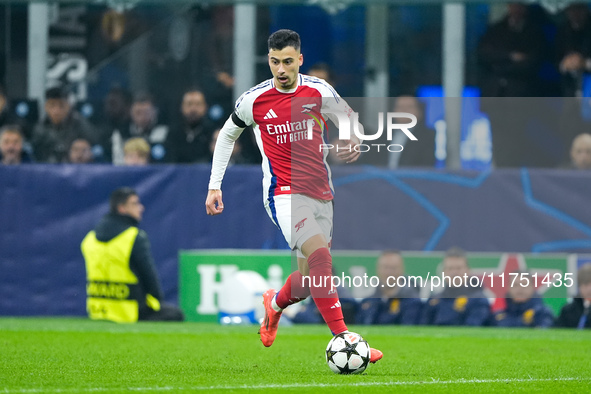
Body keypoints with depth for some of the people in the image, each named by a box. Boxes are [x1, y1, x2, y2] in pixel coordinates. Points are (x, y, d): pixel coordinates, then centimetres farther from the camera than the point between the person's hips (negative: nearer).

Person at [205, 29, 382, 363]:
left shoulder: (319, 91, -1)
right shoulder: (254, 100, -4)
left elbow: (350, 119, 16)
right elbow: (228, 135, 13)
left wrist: (355, 142, -7)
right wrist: (215, 186, 11)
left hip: (321, 193, 4)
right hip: (284, 194, -4)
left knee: (309, 279, 6)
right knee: (320, 255, -27)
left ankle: (276, 303, 42)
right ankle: (343, 339, -28)